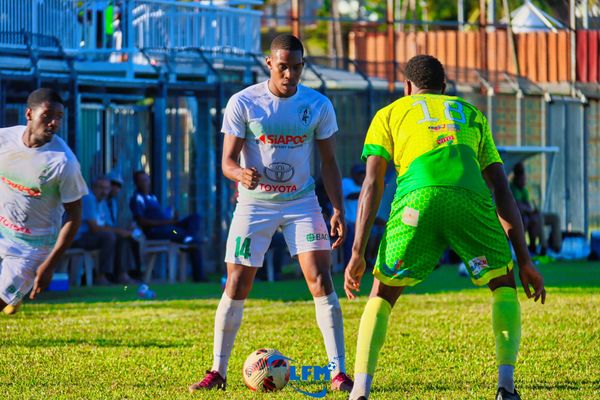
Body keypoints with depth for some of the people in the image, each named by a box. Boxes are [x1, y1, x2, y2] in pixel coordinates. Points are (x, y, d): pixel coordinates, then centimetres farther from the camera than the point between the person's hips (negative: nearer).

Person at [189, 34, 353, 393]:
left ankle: (339, 373, -9)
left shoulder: (319, 106, -4)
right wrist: (241, 174, -32)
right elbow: (227, 160, -9)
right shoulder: (243, 103, -9)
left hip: (301, 202, 1)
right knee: (236, 286, -2)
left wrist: (338, 210, -5)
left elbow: (329, 162, 4)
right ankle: (218, 372, 10)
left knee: (321, 280, -12)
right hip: (255, 203, -1)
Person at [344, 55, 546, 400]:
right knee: (504, 285, 23)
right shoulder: (472, 115, 36)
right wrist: (524, 259, 26)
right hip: (471, 199, 1)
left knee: (382, 295, 16)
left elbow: (372, 185, 16)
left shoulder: (390, 114, 30)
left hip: (418, 200, -1)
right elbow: (503, 192, 28)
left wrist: (358, 254, 11)